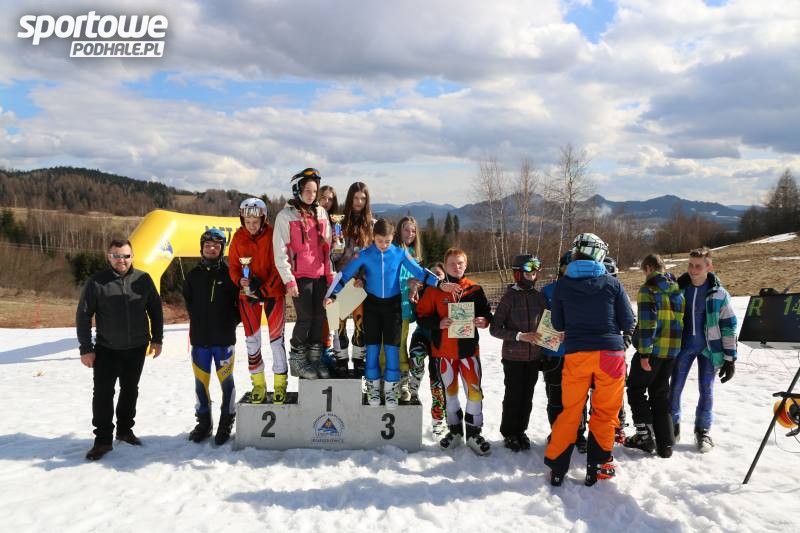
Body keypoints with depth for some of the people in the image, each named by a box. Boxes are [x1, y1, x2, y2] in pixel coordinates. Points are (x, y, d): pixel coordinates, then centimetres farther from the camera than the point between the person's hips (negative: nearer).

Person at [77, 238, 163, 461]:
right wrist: (86, 348, -8)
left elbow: (155, 309, 6)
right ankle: (103, 440, 7)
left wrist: (157, 339, 4)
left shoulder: (143, 279, -3)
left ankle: (125, 430, 30)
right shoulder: (97, 282, -9)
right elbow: (83, 315, -6)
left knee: (130, 391, 14)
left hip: (136, 349, 2)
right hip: (106, 349, -2)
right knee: (103, 393, -4)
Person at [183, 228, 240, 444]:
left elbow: (239, 301, -1)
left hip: (224, 337, -3)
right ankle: (203, 422, 25)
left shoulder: (229, 272, -3)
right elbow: (188, 301, 18)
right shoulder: (193, 275, 7)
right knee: (201, 381, 10)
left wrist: (231, 322, -4)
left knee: (226, 380, 2)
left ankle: (226, 423, 16)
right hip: (200, 337, 3)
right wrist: (200, 322, 13)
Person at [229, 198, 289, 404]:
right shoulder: (238, 238, -1)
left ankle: (280, 383, 9)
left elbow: (278, 267, -10)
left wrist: (263, 290, -17)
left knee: (276, 337, -3)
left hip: (273, 290, -3)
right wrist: (240, 281, -17)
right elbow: (233, 266, 4)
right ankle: (258, 383, 19)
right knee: (252, 339, 5)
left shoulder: (273, 235, -10)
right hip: (248, 292, 3)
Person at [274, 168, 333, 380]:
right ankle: (297, 360, 14)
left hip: (320, 275, 5)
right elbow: (280, 251, -7)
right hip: (300, 276, -5)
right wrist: (289, 280, -11)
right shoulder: (286, 215, -5)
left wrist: (330, 273, 10)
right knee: (305, 318, -4)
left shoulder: (320, 213, 10)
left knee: (319, 317, 7)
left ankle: (314, 358, 20)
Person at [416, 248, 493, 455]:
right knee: (450, 390, 13)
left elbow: (486, 312, 8)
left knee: (474, 390, -1)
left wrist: (484, 321, -14)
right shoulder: (434, 289, -1)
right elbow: (422, 315, -4)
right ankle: (454, 430, 29)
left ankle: (473, 433, 15)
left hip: (469, 348, 0)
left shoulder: (474, 289, 1)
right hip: (444, 349, 0)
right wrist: (438, 323, -20)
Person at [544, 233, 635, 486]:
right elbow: (628, 324, 1)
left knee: (570, 411, 12)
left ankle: (557, 467, 16)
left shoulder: (562, 285, -1)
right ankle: (597, 466, 17)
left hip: (575, 354, 2)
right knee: (605, 412, 11)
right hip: (610, 353, -1)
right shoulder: (612, 283, -4)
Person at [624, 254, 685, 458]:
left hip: (652, 350, -6)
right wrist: (677, 347, 19)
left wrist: (644, 353, -17)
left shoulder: (647, 290, -11)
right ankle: (665, 443, 15)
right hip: (672, 351, 7)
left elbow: (647, 324, -18)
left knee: (636, 390, 10)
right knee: (661, 394, 15)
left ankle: (645, 435, 4)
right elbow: (682, 320, 13)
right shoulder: (678, 290, 11)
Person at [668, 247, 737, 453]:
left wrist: (730, 358, -6)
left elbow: (729, 327, -5)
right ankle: (672, 427, 23)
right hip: (683, 346, 2)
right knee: (675, 388, 5)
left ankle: (703, 431, 23)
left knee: (706, 391, 6)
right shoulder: (679, 288, -3)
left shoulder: (719, 293, -9)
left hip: (709, 348, -2)